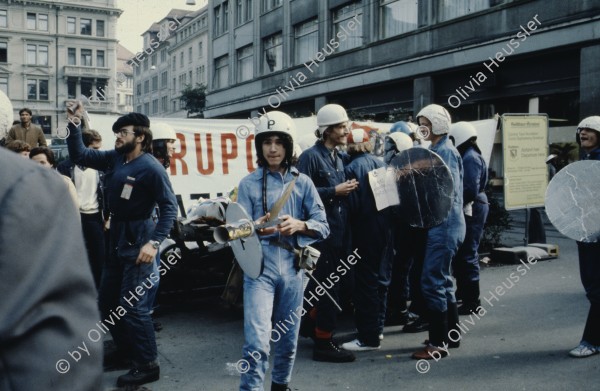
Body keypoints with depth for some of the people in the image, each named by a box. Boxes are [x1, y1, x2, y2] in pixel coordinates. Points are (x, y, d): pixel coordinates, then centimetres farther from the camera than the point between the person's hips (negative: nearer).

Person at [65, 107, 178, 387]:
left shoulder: (150, 167, -17)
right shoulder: (114, 158, 4)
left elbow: (170, 208, -19)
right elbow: (80, 156, 13)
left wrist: (154, 242, -27)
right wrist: (74, 125, -1)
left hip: (138, 239, -9)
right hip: (117, 237, 9)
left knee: (132, 304, -6)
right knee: (108, 300, 17)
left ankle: (148, 365, 7)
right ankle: (125, 352, 34)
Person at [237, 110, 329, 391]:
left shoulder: (302, 182, 6)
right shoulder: (249, 184, 2)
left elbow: (323, 227, 2)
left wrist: (299, 225, -17)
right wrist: (256, 229, -26)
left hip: (292, 267, 2)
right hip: (260, 267, -2)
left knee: (288, 337, 15)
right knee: (257, 339, -13)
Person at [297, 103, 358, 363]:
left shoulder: (339, 158, 15)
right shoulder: (311, 156, -11)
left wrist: (348, 189, 6)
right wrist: (334, 192, -18)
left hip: (339, 231, 8)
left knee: (319, 284, 18)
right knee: (328, 286, -4)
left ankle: (310, 326, 33)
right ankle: (324, 342, 5)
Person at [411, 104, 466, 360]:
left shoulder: (446, 152, -14)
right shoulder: (435, 151, 15)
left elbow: (449, 193, -19)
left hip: (444, 225, -10)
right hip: (438, 224, 10)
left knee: (432, 281, -7)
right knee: (442, 280, 16)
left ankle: (437, 343, 0)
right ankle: (451, 335, 28)